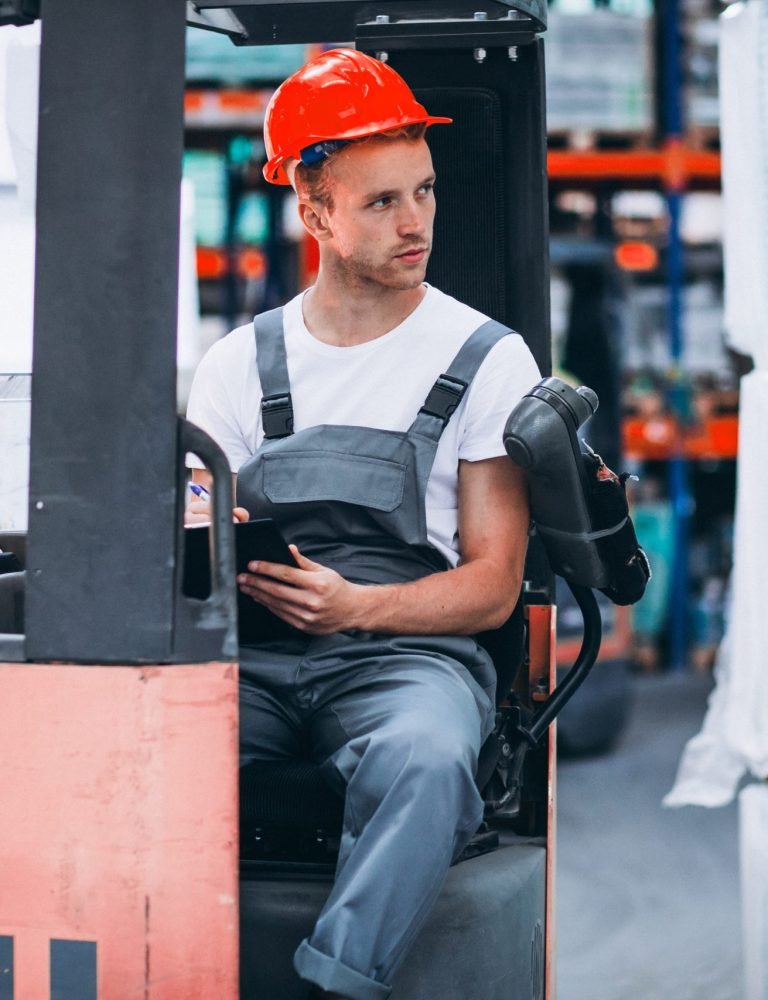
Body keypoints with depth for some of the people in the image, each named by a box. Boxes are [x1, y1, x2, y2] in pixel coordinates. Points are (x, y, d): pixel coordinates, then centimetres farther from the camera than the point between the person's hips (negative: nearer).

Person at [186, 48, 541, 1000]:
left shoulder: (487, 360, 7)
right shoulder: (240, 363, 15)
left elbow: (493, 586, 3)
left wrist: (355, 605, -15)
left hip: (411, 650, -2)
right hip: (255, 659, 3)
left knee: (424, 761, -39)